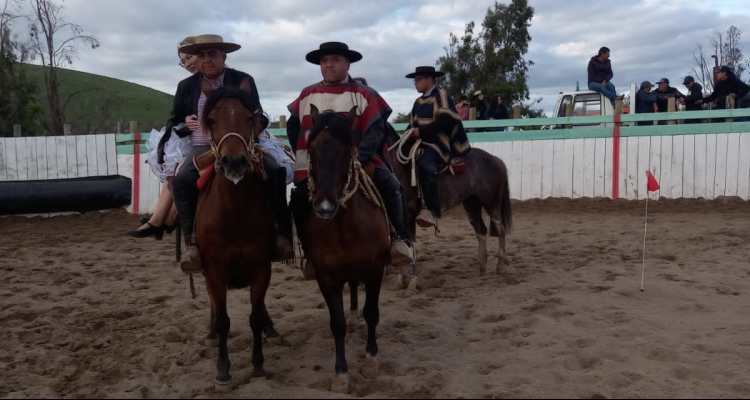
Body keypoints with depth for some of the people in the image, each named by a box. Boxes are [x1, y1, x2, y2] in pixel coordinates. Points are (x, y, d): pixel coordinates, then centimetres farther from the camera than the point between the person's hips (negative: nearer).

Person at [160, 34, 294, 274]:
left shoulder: (244, 81, 8)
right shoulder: (187, 86, 13)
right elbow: (174, 121, 23)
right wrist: (184, 124, -2)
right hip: (203, 149, 1)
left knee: (276, 172, -26)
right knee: (181, 180, -30)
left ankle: (282, 234, -15)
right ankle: (193, 243, -23)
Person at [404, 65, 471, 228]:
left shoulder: (441, 95, -3)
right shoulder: (418, 102, 19)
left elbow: (445, 120, -16)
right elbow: (413, 124, 21)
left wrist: (421, 131, -19)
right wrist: (411, 133, -1)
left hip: (436, 143, -9)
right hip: (421, 142, 9)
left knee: (425, 165, -35)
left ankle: (431, 210, -37)